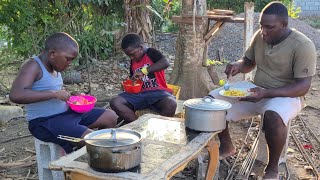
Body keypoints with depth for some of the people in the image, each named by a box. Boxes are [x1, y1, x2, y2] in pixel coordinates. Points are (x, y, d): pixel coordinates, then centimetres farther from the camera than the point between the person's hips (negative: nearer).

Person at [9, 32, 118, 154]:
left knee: (110, 117, 7)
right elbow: (15, 95, -32)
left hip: (66, 113, 9)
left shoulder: (55, 66, 9)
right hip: (45, 122, -9)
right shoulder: (33, 66, -16)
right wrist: (54, 93, -29)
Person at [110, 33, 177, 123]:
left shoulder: (151, 53, -2)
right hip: (139, 94, 6)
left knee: (171, 104, -39)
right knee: (115, 103, -19)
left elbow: (166, 63, -23)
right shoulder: (133, 62, 17)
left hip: (157, 92, -6)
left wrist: (143, 71, -26)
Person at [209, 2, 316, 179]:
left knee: (273, 116, -40)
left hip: (286, 96, -6)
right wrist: (239, 65, -11)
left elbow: (303, 86, -21)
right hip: (255, 89, 6)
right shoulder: (260, 36, -1)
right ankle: (226, 147, 12)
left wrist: (266, 93, -32)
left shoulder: (303, 46, -19)